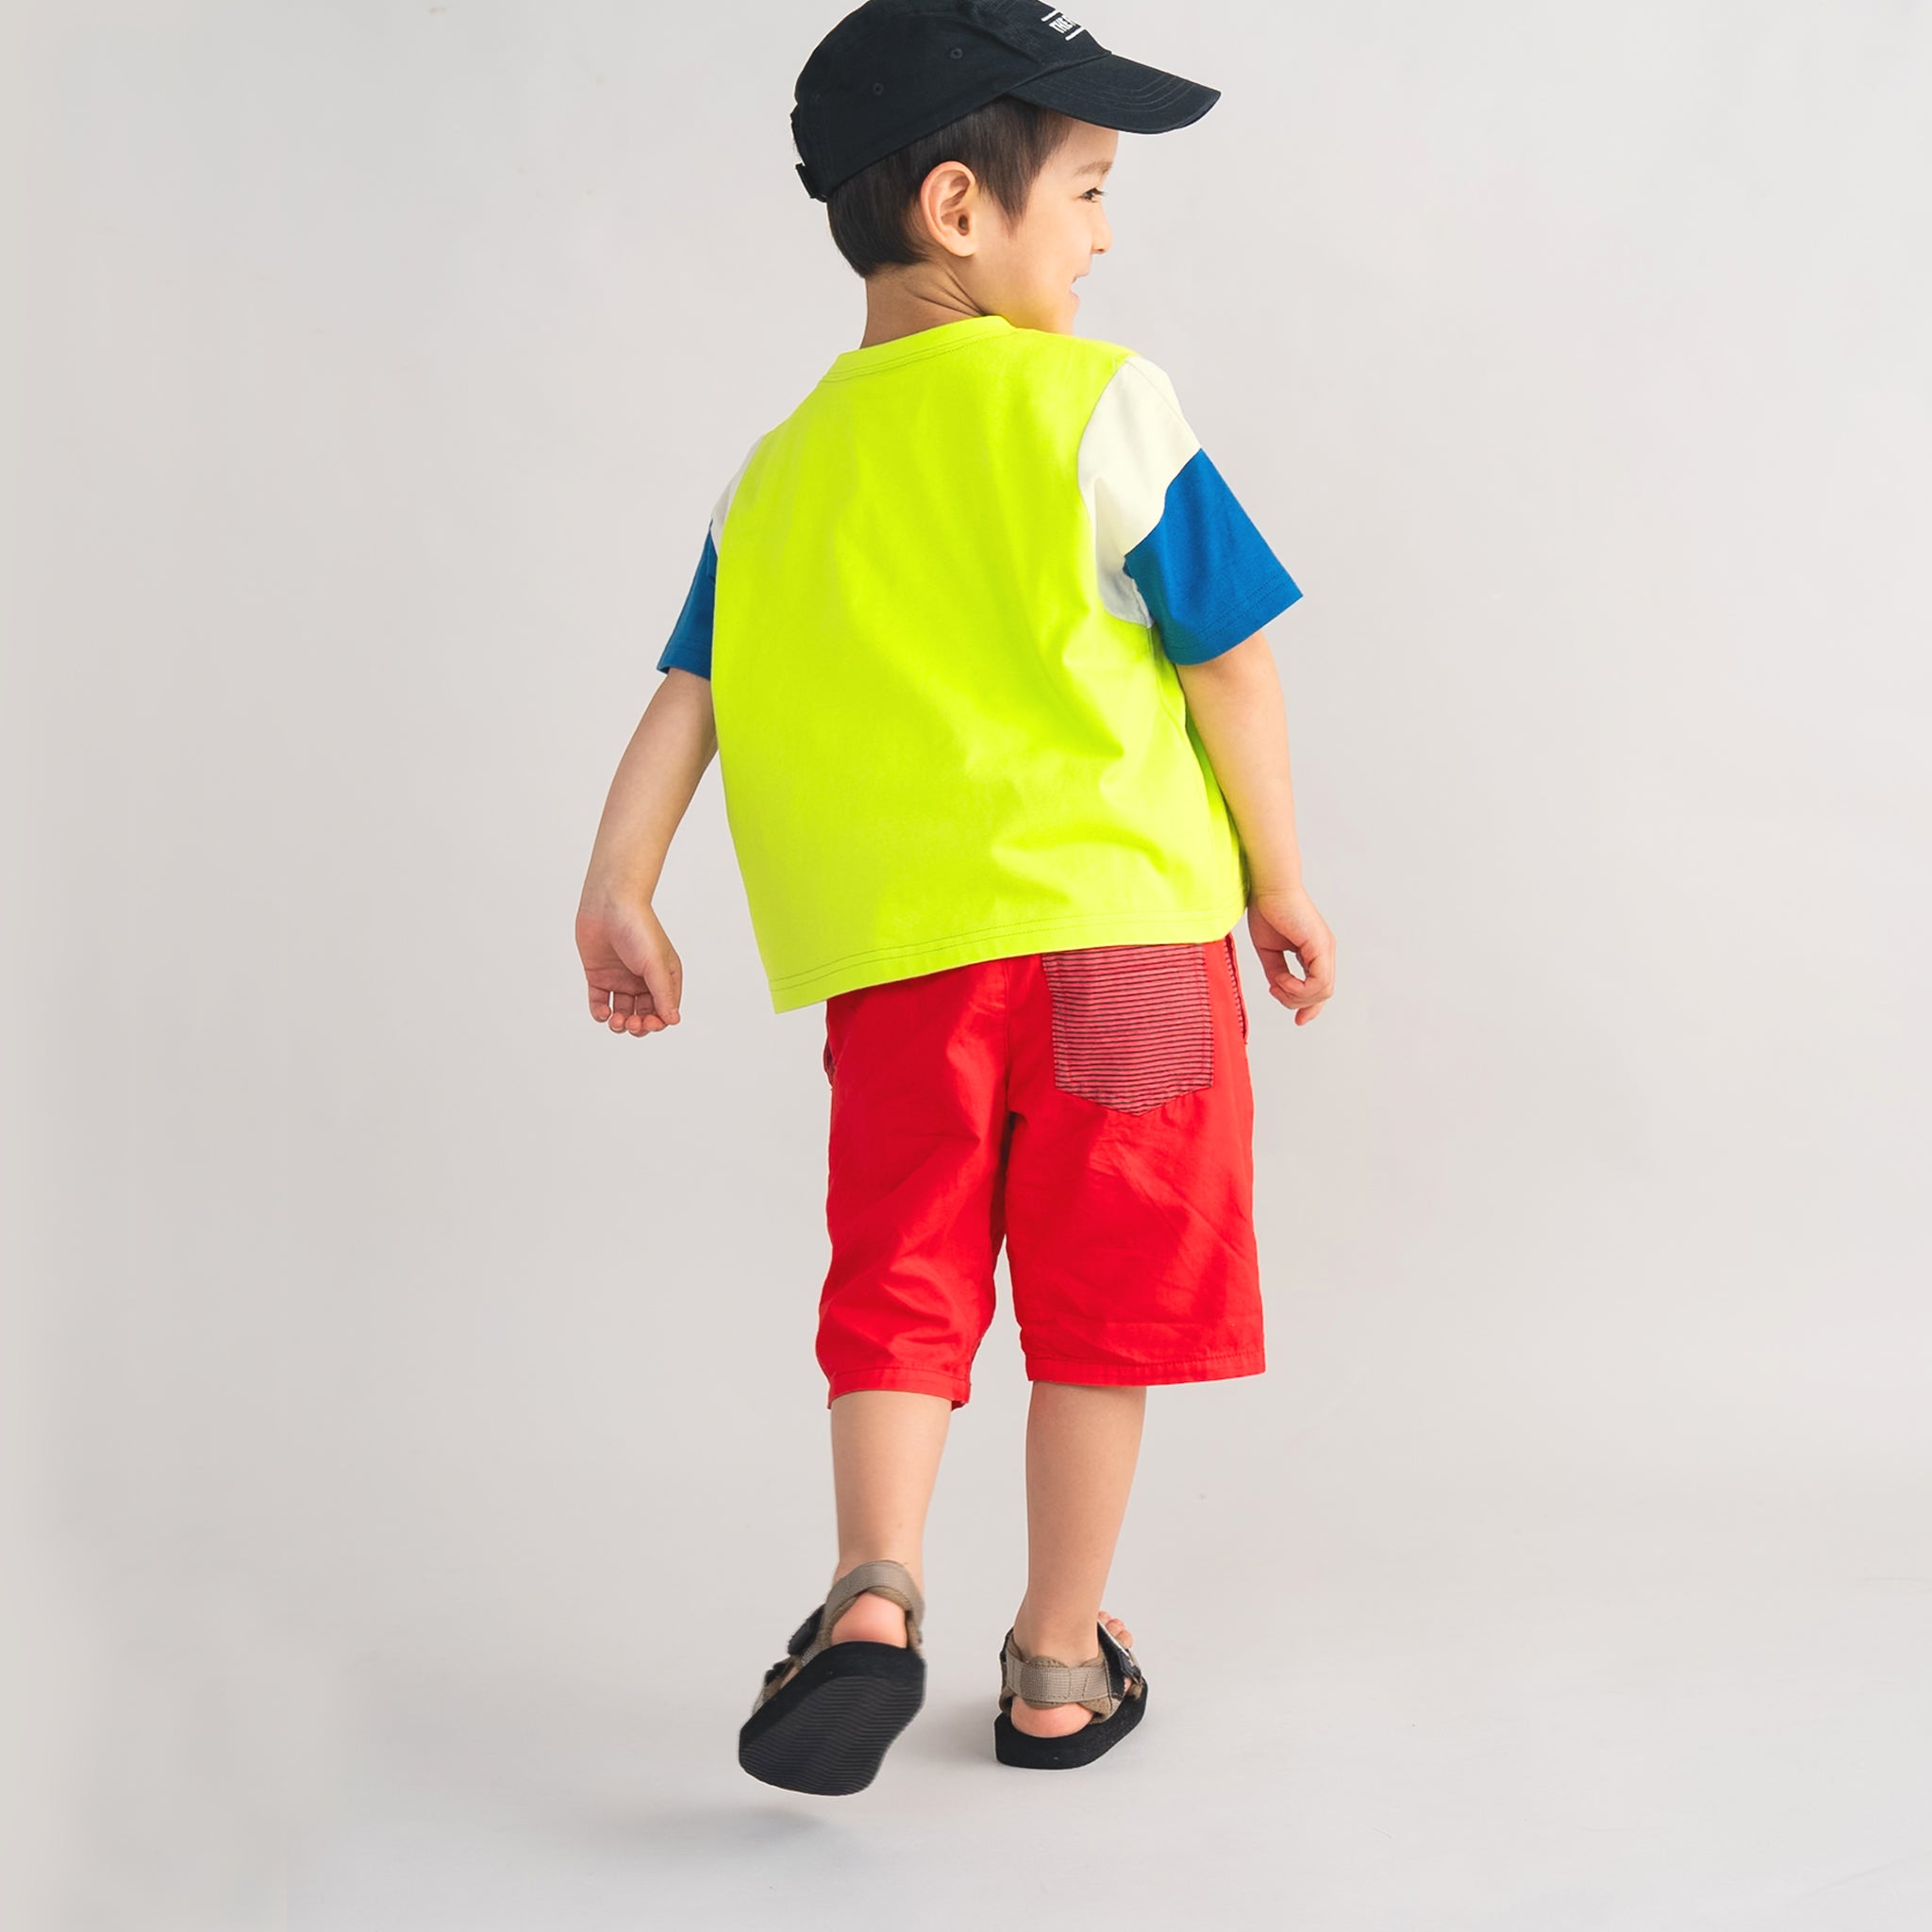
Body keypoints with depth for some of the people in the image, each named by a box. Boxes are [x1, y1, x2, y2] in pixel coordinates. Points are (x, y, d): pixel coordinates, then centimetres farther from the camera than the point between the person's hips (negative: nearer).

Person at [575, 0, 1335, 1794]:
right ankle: (1060, 1667, 19)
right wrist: (1281, 885, 8)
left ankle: (874, 1592, -9)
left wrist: (618, 889, 7)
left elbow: (690, 692, 7)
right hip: (1119, 923, -3)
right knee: (1102, 1304, 9)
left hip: (892, 957, 4)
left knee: (897, 1286, 12)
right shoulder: (1100, 401, -2)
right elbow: (1232, 665, -1)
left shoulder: (782, 469, 13)